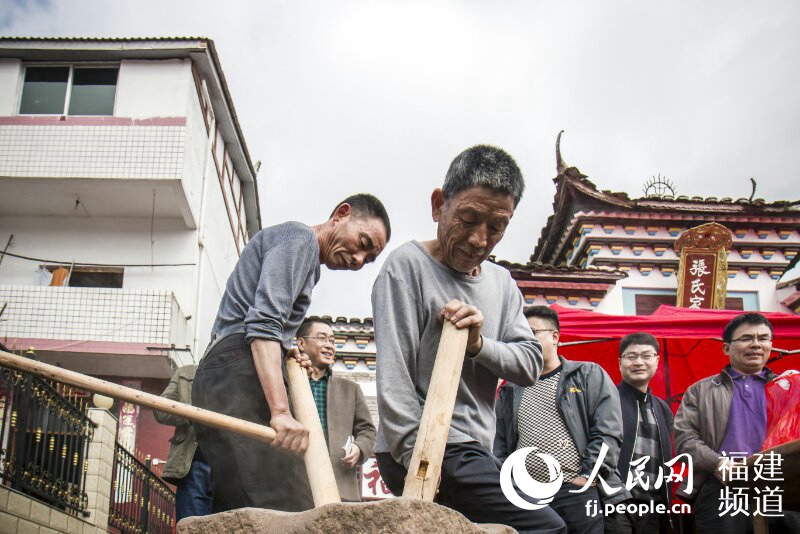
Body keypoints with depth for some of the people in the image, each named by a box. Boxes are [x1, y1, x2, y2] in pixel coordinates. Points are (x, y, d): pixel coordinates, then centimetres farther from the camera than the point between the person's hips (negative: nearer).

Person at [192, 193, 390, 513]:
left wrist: (287, 354, 10)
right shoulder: (299, 237, 1)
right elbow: (263, 322, -15)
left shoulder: (309, 266, 31)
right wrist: (281, 411, -24)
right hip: (239, 373, -10)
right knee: (287, 513, -23)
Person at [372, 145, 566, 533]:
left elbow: (532, 362, 8)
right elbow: (394, 378, -13)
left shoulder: (501, 282, 17)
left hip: (472, 453, 8)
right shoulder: (408, 265, -6)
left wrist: (479, 344, -12)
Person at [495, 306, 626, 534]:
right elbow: (500, 446, 19)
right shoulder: (510, 391, 19)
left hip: (579, 491, -4)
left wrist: (589, 475, -10)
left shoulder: (589, 375, 7)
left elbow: (608, 431, -2)